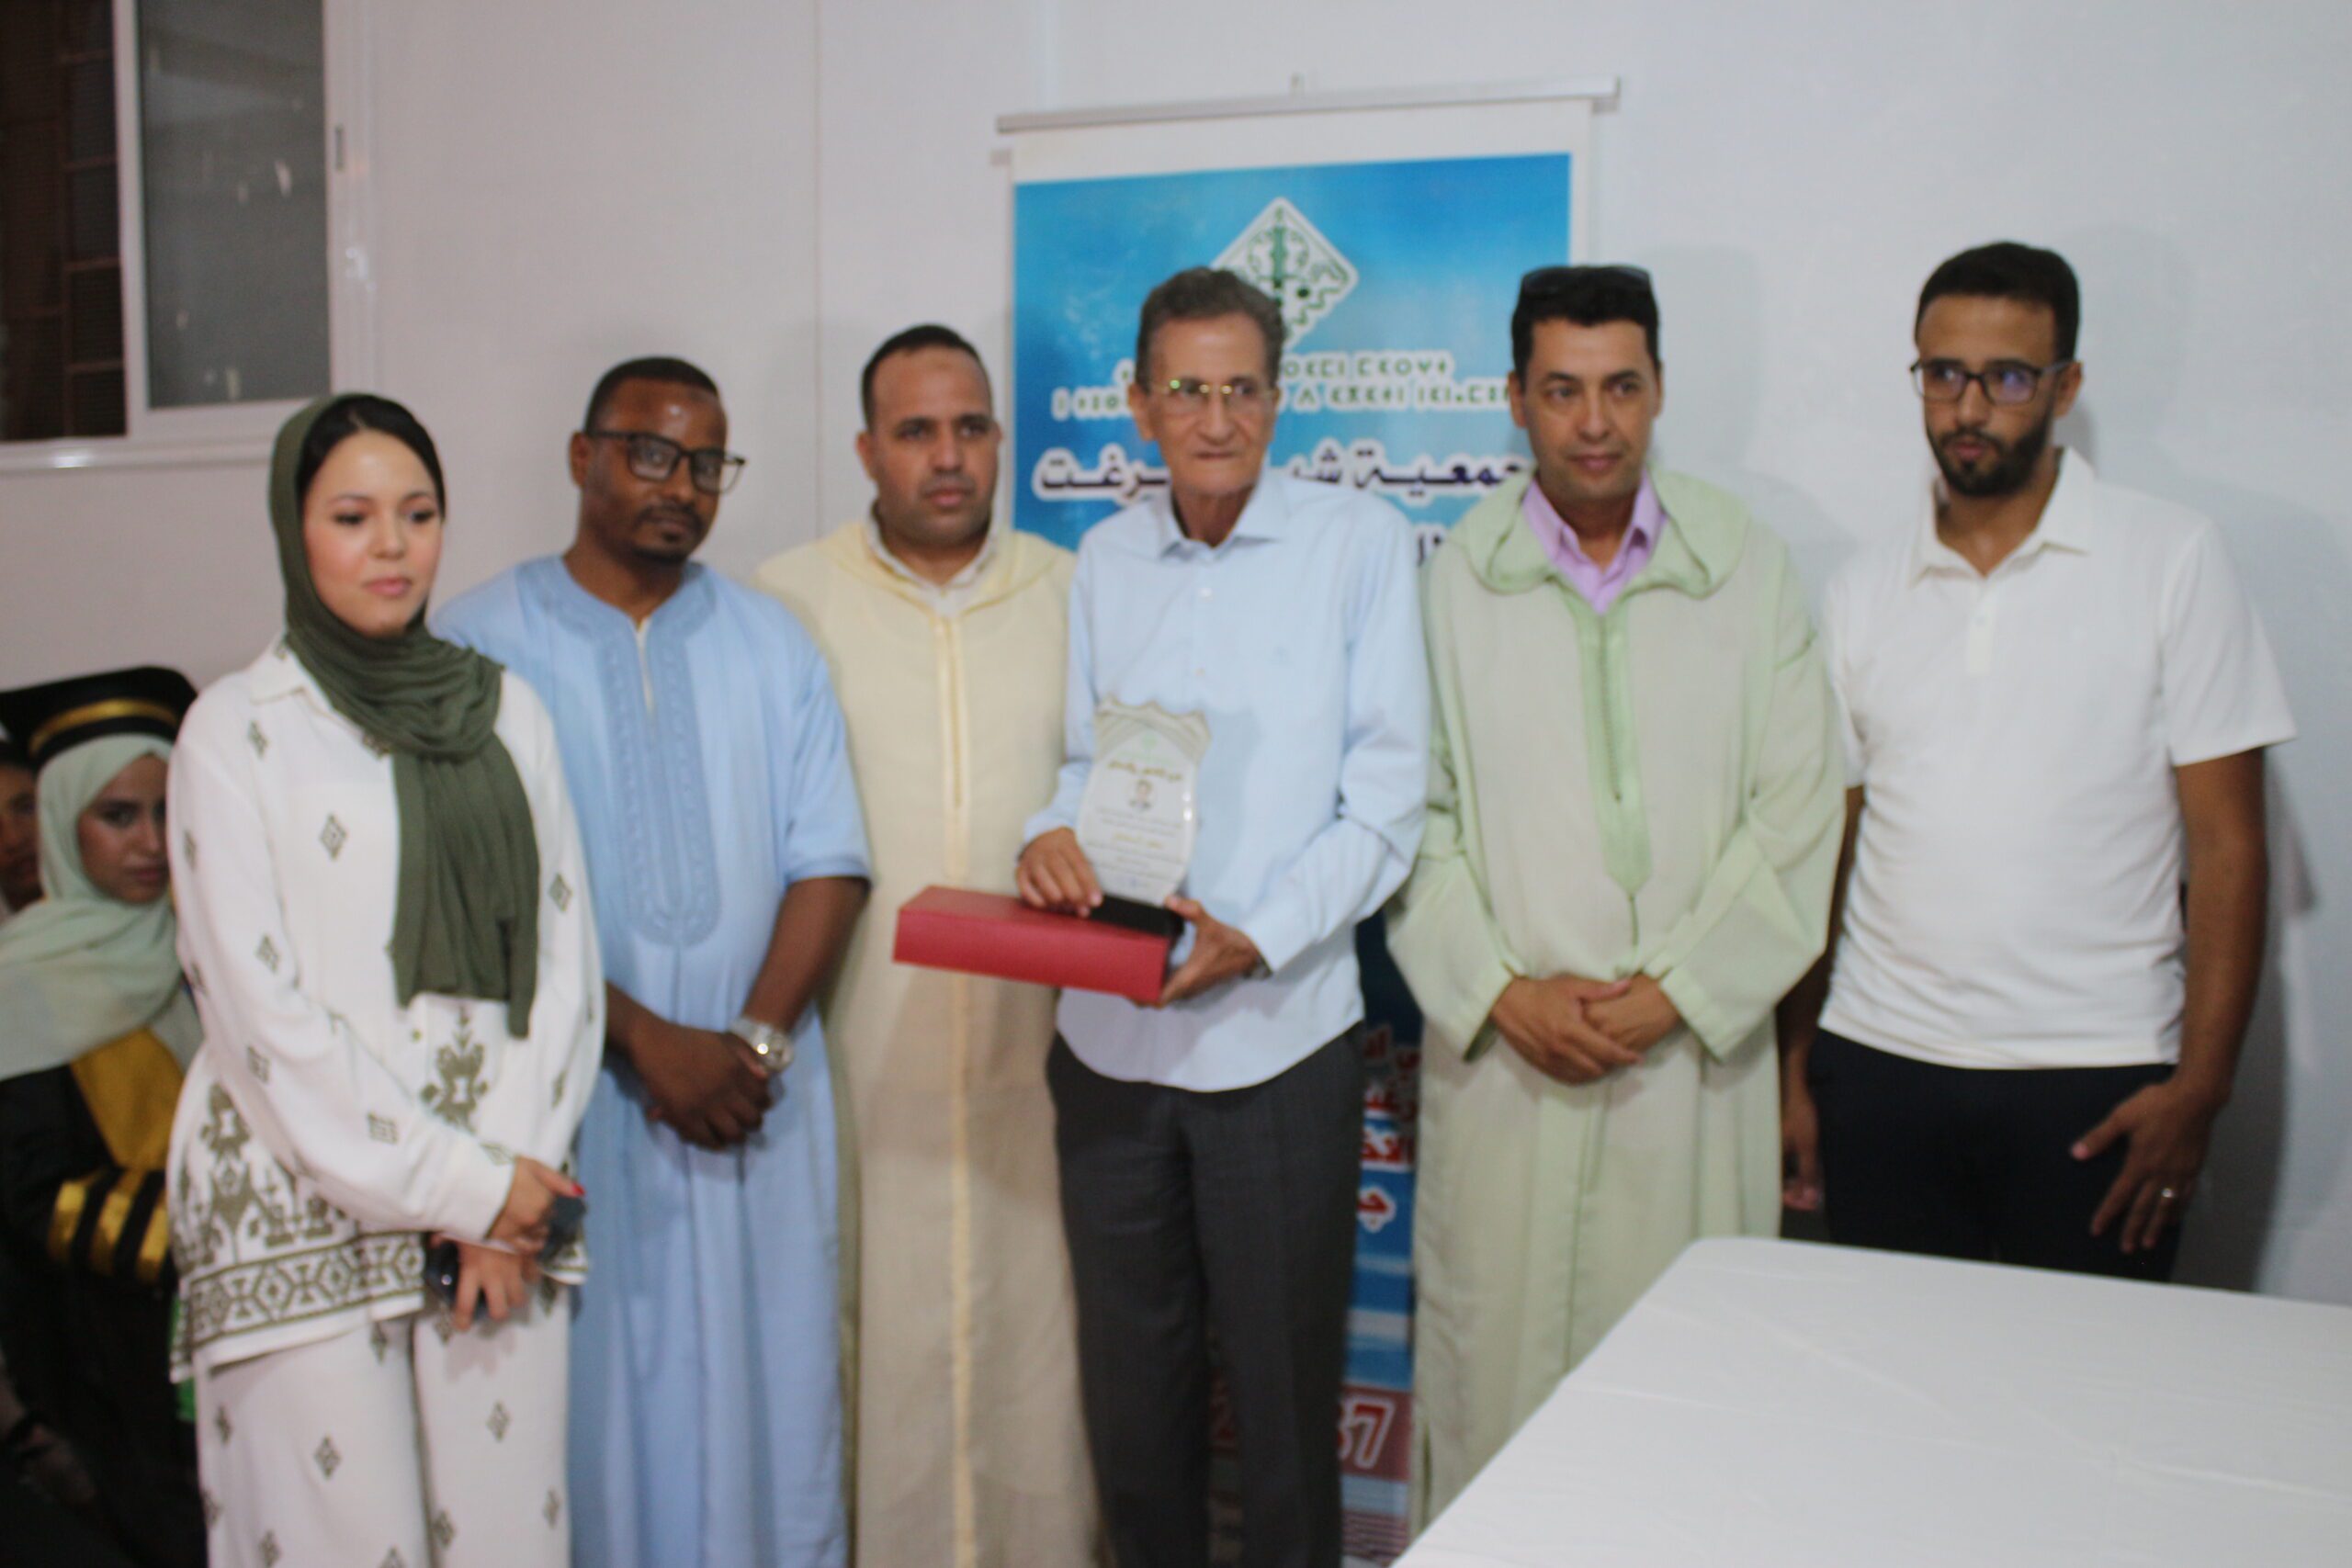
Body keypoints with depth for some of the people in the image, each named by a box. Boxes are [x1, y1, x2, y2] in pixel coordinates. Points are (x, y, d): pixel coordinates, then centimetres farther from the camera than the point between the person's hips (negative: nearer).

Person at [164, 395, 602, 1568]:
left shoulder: (504, 709, 11)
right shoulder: (237, 730, -1)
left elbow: (564, 950, 6)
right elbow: (256, 1000, -6)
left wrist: (518, 1175, -5)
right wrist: (456, 1186, -8)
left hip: (508, 1189, 3)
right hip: (308, 1193, -3)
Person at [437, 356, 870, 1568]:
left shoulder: (771, 642, 9)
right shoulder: (479, 642, -2)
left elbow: (829, 863, 3)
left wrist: (754, 1039, -10)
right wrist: (645, 1039, -13)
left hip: (758, 1096, 3)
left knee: (763, 1381, 8)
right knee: (595, 1388, 6)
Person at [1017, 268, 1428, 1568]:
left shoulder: (1358, 542, -3)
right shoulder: (1104, 560, 9)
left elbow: (1386, 796, -6)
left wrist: (1260, 937, -18)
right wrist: (1051, 832, -9)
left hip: (1278, 1032, -4)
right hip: (1107, 1032, 4)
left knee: (1283, 1385, 8)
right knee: (1130, 1375, 16)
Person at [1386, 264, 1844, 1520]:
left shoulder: (1748, 568, 4)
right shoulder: (1450, 578, 4)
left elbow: (1797, 816, 2)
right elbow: (1410, 813, 3)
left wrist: (1676, 990, -7)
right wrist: (1501, 991, -7)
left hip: (1694, 1051, 0)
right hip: (1499, 1053, 0)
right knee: (1491, 1362, 4)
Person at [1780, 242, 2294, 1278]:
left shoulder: (2174, 561, 0)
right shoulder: (1862, 593, 9)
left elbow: (2228, 844, -2)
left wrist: (2199, 1085, -8)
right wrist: (1796, 1072, 8)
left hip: (2096, 1081, -2)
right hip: (1879, 1069, 3)